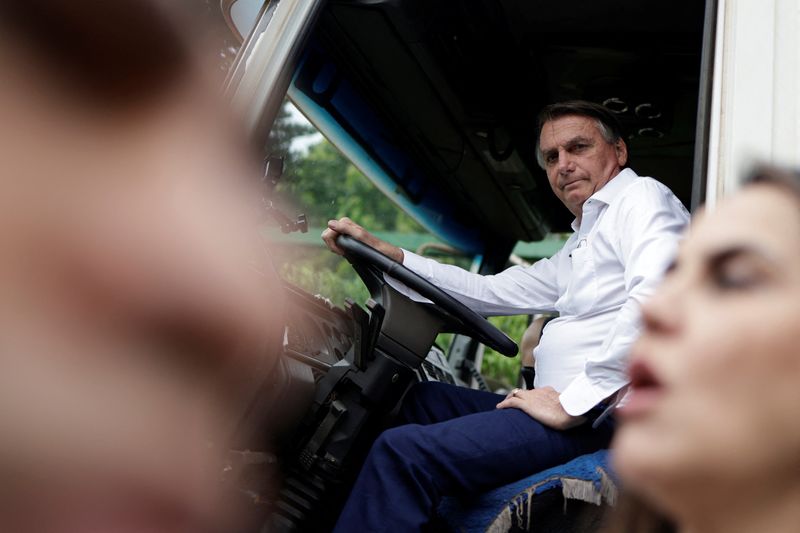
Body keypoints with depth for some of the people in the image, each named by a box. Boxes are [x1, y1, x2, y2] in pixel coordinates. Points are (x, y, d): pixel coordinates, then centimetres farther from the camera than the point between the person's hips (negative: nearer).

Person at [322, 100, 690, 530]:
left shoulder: (642, 196, -2)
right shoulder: (581, 244, 25)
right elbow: (491, 291, 20)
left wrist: (574, 403, -21)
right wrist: (385, 253, 13)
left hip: (605, 410, -10)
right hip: (575, 401, 10)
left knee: (403, 451, -23)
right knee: (413, 399, 15)